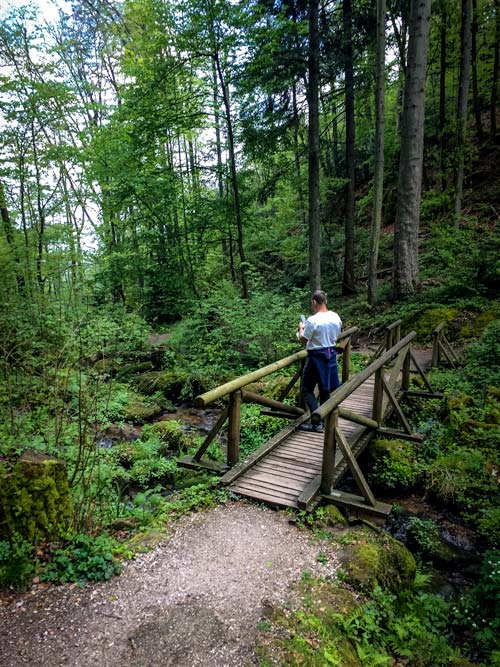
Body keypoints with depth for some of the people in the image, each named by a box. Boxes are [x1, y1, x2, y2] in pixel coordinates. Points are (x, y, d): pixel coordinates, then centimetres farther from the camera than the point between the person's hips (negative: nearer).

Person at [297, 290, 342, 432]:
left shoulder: (312, 320, -21)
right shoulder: (336, 317, 0)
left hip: (317, 356, -7)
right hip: (331, 354, 7)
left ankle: (317, 422, 0)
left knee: (307, 390, 5)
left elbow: (303, 340, -14)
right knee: (325, 389, 17)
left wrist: (301, 328, 3)